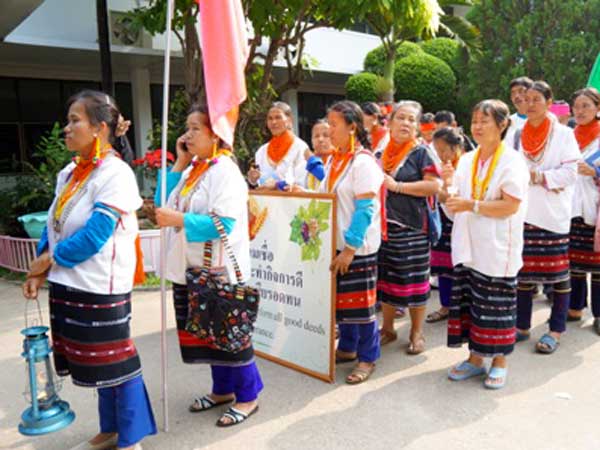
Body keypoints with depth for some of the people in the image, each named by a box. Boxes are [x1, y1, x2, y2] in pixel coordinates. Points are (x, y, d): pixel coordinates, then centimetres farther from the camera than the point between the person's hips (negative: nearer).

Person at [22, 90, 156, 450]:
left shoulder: (115, 174, -15)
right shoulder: (69, 173, 9)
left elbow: (94, 236, -19)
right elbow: (54, 225, 13)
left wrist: (51, 259, -8)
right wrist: (40, 270, 3)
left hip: (101, 288, -8)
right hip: (69, 285, 8)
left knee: (115, 361, 3)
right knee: (99, 363, 18)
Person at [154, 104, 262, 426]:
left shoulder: (224, 170, -14)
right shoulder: (192, 169, 11)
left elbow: (224, 223, -23)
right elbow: (163, 203, 6)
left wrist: (179, 220, -26)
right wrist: (179, 163, 2)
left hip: (220, 270, -8)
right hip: (192, 268, 8)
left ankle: (248, 396, 20)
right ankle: (222, 389, 34)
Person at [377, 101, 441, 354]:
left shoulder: (420, 152, -2)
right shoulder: (382, 153, 13)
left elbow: (433, 186, -14)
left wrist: (396, 186, -14)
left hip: (410, 227, -5)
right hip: (383, 224, 5)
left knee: (412, 279, 2)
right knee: (385, 278, 10)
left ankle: (417, 332, 17)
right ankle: (387, 328, 25)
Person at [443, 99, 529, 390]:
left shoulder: (512, 161, -5)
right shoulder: (466, 160, 11)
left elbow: (511, 205, -15)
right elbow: (454, 207, 12)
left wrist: (471, 205, -20)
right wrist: (448, 185, -6)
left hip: (496, 250, -5)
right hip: (467, 247, 5)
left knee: (497, 306, 3)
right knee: (469, 303, 10)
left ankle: (499, 362, 20)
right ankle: (475, 358, 25)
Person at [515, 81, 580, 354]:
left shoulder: (563, 134, 0)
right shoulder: (519, 135, 10)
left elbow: (571, 173, -8)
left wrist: (538, 176, -16)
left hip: (553, 214, -3)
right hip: (522, 211, 3)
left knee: (557, 270, 2)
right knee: (523, 270, 6)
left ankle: (556, 330, 14)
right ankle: (522, 326, 18)